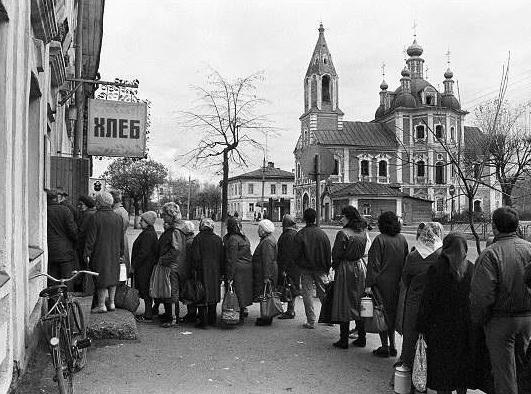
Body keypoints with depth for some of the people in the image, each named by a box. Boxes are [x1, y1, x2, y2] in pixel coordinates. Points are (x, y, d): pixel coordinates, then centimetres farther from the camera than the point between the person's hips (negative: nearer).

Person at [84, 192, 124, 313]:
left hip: (100, 254, -5)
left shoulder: (94, 217, -12)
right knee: (113, 277, 14)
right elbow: (121, 239, 12)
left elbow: (90, 238, -13)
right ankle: (111, 302, 20)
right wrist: (120, 253, 20)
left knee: (101, 278, 1)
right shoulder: (117, 218, 6)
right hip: (114, 254, 5)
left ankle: (101, 305, 7)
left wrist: (87, 253, -8)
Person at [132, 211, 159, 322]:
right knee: (145, 292, 14)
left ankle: (148, 316, 2)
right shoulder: (152, 233, 16)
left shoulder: (148, 234, -17)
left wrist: (134, 265, -15)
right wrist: (134, 264, 20)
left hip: (144, 268, -10)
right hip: (146, 267, 10)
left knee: (145, 291, -4)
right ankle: (148, 313, 21)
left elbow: (143, 253, -22)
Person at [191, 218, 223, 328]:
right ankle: (212, 320, 20)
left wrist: (194, 270, -4)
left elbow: (195, 256, -10)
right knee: (213, 294, 13)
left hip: (202, 271, -4)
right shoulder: (218, 239, 4)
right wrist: (220, 272, 12)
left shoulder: (198, 238, -7)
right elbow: (221, 257, 6)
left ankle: (203, 321, -1)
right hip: (215, 272, 4)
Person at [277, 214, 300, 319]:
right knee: (292, 290, 14)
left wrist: (283, 269, -20)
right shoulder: (296, 234, 12)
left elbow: (286, 254, -21)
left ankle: (290, 312, 2)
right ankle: (290, 310, 22)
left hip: (289, 266, -9)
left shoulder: (288, 235, -17)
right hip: (296, 266, 9)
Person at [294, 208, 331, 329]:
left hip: (306, 269, -2)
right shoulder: (322, 234, -1)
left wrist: (298, 266, 7)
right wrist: (327, 268, 12)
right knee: (324, 293, 12)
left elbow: (297, 253, -6)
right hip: (320, 269, 3)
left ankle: (311, 321, 4)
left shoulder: (300, 234, -8)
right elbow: (329, 253, 3)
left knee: (307, 294, 4)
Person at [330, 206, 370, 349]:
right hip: (360, 267, 6)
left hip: (345, 269, -6)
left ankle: (344, 341, 7)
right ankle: (361, 338, 19)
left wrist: (335, 265, 2)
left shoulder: (343, 233, -16)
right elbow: (363, 251, 10)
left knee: (344, 305, 2)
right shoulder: (363, 232, 3)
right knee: (359, 304, 14)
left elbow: (336, 254, -14)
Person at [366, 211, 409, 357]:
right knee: (393, 313, 16)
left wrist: (369, 284, -13)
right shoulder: (402, 239, 2)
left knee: (382, 313, 4)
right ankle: (392, 346, 22)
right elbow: (406, 261, 8)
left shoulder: (380, 240, -14)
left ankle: (384, 347, 10)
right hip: (397, 283, 5)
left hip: (382, 283, -5)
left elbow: (374, 263, -15)